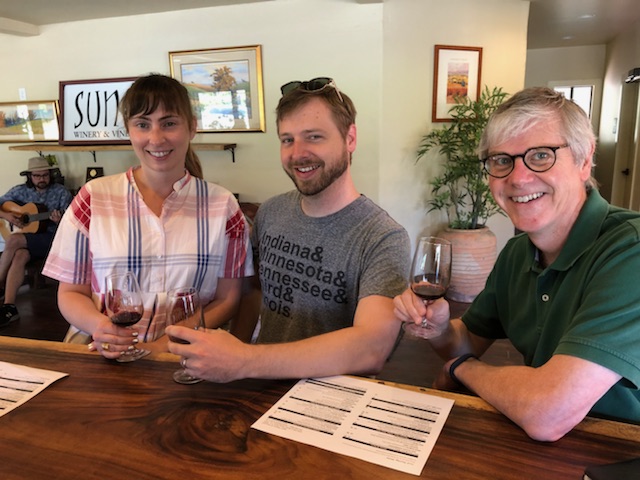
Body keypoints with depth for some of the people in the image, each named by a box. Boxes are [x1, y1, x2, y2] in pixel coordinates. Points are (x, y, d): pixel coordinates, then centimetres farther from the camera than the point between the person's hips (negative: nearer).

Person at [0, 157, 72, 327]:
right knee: (19, 255, -31)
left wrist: (59, 220, -29)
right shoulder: (20, 191, 8)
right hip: (26, 240, 4)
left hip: (52, 238, -4)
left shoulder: (61, 192, -3)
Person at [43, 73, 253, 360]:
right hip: (103, 357, 1)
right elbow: (71, 293, 7)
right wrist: (99, 325, -14)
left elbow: (227, 299, 2)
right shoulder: (93, 198, 2)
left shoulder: (222, 205, 1)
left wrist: (167, 344, -12)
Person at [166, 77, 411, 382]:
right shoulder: (269, 213, 3)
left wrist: (243, 362, -32)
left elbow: (371, 350, -27)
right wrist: (231, 354, 0)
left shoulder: (384, 239, -16)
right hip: (264, 386, 5)